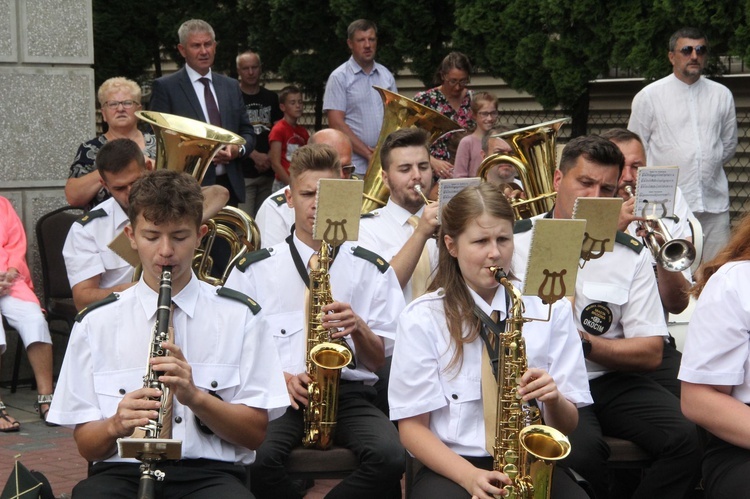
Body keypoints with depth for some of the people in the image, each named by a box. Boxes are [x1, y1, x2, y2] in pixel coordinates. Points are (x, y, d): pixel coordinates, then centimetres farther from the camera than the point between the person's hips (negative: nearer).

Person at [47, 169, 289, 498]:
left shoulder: (238, 315, 7)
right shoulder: (95, 323, 8)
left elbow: (256, 433, 4)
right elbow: (86, 445, 7)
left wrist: (195, 396, -13)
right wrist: (116, 425, -15)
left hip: (209, 471, 1)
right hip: (122, 471, 0)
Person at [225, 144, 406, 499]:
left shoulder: (372, 270, 12)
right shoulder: (253, 270, 10)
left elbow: (381, 361, 12)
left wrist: (357, 327, -9)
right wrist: (279, 377, -9)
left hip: (350, 393, 1)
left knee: (389, 457, -32)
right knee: (257, 459, -35)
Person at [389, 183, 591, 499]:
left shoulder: (550, 307, 7)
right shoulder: (422, 318, 0)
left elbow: (568, 425, 9)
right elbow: (412, 427, -2)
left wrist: (553, 399, -15)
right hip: (451, 466, -2)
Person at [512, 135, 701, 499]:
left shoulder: (631, 255, 7)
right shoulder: (515, 241, 1)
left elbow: (651, 353, 1)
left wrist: (585, 343, -15)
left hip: (610, 379, 3)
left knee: (688, 438, -21)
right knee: (582, 452, -33)